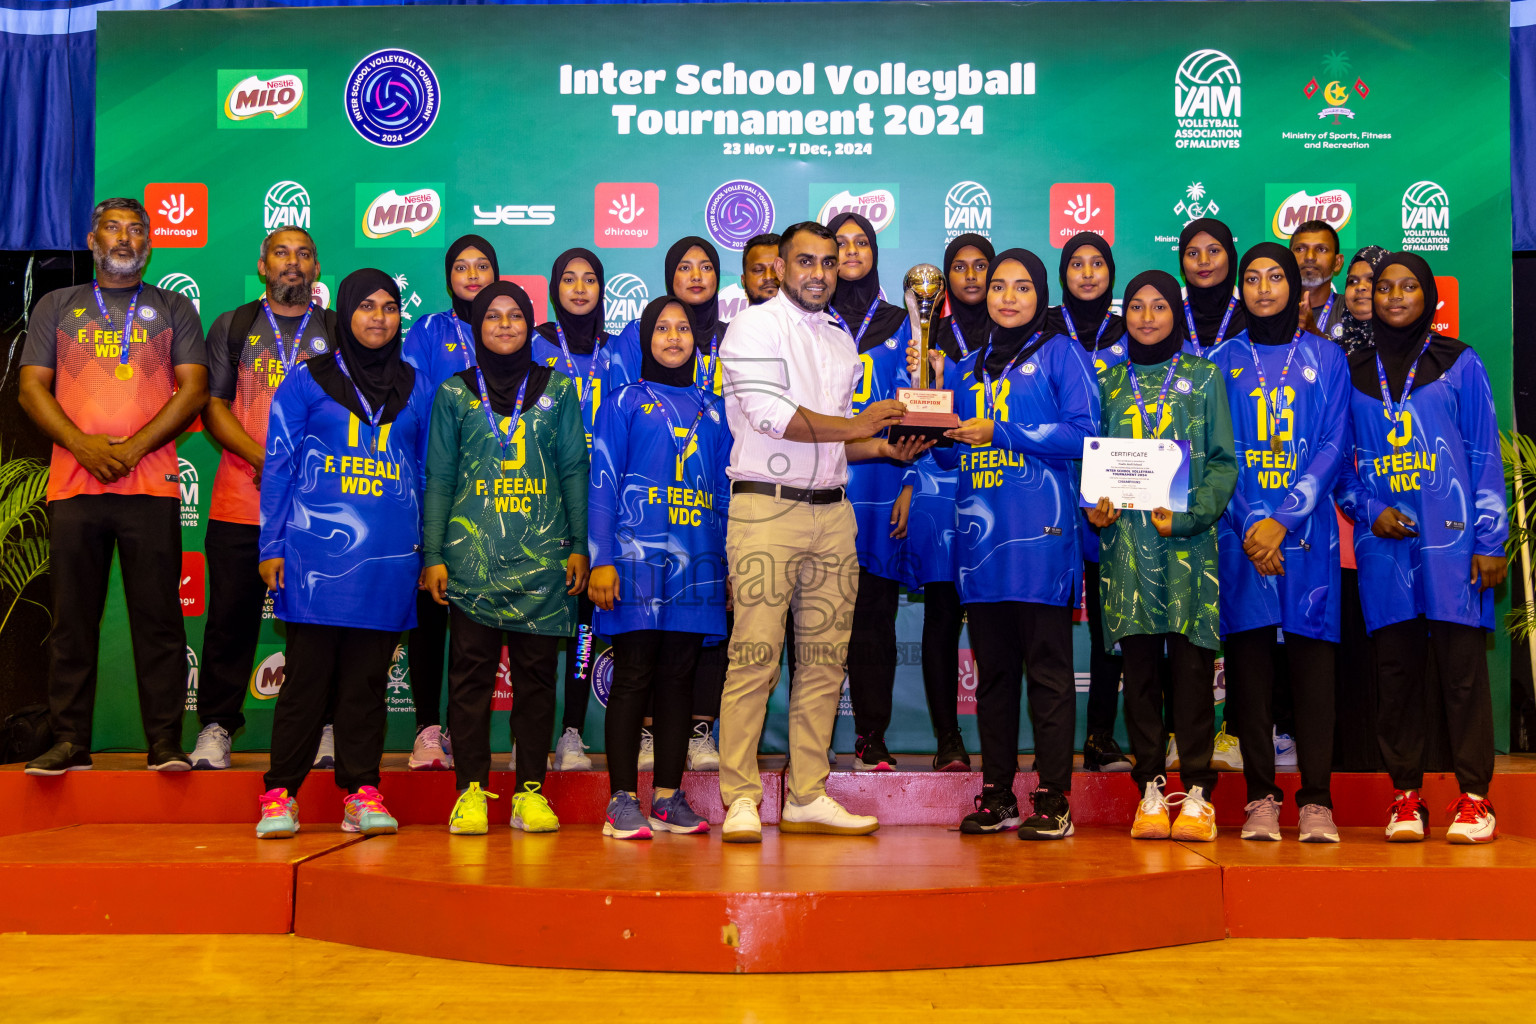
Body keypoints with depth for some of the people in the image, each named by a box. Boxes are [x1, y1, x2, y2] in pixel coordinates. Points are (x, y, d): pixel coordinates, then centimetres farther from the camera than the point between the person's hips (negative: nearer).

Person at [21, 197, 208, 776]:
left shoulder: (173, 310, 14)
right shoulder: (57, 307, 17)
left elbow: (193, 388, 4)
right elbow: (32, 387, 10)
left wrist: (133, 448, -8)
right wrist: (82, 444, -7)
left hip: (150, 484, -1)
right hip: (73, 484, 2)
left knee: (158, 618, -3)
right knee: (73, 618, 2)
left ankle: (165, 742, 0)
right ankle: (69, 741, 9)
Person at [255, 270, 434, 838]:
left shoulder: (416, 387, 14)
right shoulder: (307, 380, 6)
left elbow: (429, 472, 16)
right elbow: (277, 465, 5)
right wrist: (273, 546, -2)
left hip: (390, 557, 2)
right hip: (317, 551, -2)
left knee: (368, 677, 5)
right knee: (307, 673, -2)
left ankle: (362, 793, 11)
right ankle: (280, 794, 7)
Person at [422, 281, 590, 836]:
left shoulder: (557, 389, 12)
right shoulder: (455, 393, 11)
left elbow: (574, 469, 10)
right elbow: (439, 477, 8)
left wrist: (578, 546, 2)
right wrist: (434, 554, 1)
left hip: (542, 555, 1)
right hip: (471, 553, 0)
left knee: (536, 671, 2)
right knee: (470, 671, -2)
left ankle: (530, 790, 8)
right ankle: (471, 790, 5)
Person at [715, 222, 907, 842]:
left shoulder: (842, 341, 21)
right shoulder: (756, 326, -1)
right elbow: (768, 412, -15)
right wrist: (854, 425, -10)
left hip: (832, 512, 7)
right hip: (766, 509, -7)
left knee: (825, 657, 5)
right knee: (755, 656, -8)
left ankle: (808, 797, 12)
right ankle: (740, 800, -2)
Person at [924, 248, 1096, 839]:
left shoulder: (1060, 354, 6)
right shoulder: (970, 367, 21)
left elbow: (1083, 432, -7)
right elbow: (948, 453, 21)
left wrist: (1001, 431, -10)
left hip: (1039, 530, -5)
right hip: (979, 530, 5)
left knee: (1047, 667, -4)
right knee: (992, 668, 7)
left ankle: (1053, 801, 0)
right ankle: (996, 796, 14)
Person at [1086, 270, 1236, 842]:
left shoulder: (1204, 377, 9)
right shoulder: (1108, 382, 16)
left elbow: (1224, 462, 3)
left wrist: (1189, 515, -12)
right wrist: (1093, 505, -4)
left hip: (1187, 541, -2)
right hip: (1126, 540, 2)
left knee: (1191, 661, -4)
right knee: (1139, 663, 2)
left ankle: (1197, 792, 3)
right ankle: (1150, 789, 9)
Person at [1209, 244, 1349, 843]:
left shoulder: (1325, 357, 10)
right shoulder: (1223, 361, 12)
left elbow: (1333, 446, 1)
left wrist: (1283, 519, -11)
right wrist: (1251, 524, -10)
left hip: (1307, 529, 0)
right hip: (1242, 532, 1)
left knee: (1312, 654, -4)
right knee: (1248, 656, -1)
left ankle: (1317, 800, 0)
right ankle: (1261, 797, 5)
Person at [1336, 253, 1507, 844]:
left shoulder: (1459, 364, 7)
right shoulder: (1352, 373, 12)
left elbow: (1485, 456, 4)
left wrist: (1490, 540, -3)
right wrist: (1369, 512, -3)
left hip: (1452, 540, -2)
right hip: (1384, 542, 2)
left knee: (1462, 668, -3)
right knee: (1396, 671, 3)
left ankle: (1474, 799, 5)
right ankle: (1405, 795, 11)